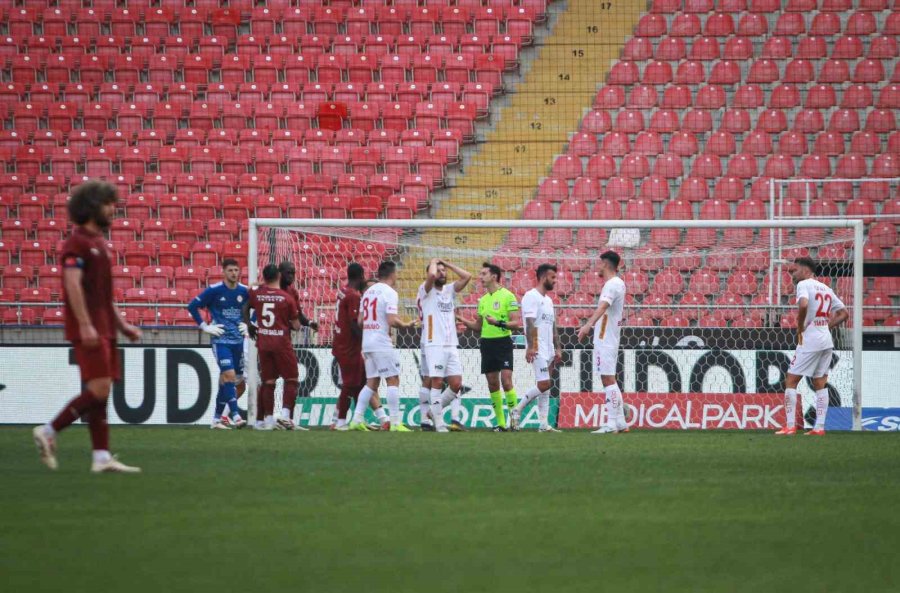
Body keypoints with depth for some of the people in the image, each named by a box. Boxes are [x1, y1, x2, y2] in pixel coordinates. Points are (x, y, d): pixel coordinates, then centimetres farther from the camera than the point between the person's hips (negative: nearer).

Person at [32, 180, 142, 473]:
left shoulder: (99, 243, 19)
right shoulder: (77, 243, -9)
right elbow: (73, 284, -19)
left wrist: (122, 324, 19)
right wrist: (86, 324, -26)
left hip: (104, 329, 9)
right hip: (88, 330, -9)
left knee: (99, 393, 5)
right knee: (98, 389, -14)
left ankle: (102, 457, 2)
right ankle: (49, 432, -6)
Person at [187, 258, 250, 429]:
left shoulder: (244, 291, 5)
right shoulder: (214, 290, -7)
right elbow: (192, 306, -3)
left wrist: (249, 325, 10)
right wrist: (205, 326, -6)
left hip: (237, 340, 5)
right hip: (220, 340, -5)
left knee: (226, 379, 9)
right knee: (229, 375, -18)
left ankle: (217, 418, 19)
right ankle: (235, 416, -22)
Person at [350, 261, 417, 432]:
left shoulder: (368, 292, 13)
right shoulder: (389, 293, -10)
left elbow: (360, 320, 15)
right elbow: (392, 320, -19)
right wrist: (406, 325, -3)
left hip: (367, 342, 8)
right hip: (382, 343, -8)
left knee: (372, 382, 13)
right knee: (393, 380, -4)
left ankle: (357, 419, 7)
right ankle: (395, 423, -8)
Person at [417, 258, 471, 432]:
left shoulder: (449, 290, 17)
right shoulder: (427, 290, 0)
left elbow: (466, 276, 6)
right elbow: (432, 276, -21)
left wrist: (447, 264, 11)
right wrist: (433, 262, -1)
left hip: (451, 345, 6)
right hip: (434, 344, -6)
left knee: (456, 384, 3)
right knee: (437, 383, -8)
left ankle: (435, 410, 21)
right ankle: (439, 425, -7)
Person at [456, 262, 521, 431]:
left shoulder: (507, 296, -6)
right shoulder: (483, 300, 15)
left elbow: (516, 323, -10)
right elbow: (478, 326, 21)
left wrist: (499, 323, -24)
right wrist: (461, 319, 9)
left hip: (503, 342, -6)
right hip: (486, 343, 6)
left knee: (506, 381, -14)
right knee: (493, 384, 4)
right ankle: (500, 422, 9)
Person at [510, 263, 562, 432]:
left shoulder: (548, 300, 19)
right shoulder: (532, 297, -9)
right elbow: (530, 323, -17)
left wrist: (558, 348, 16)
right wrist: (531, 346, -25)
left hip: (548, 351, 9)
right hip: (537, 350, -9)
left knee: (545, 387, 6)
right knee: (544, 384, -15)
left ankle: (544, 424, 5)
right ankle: (517, 410, -4)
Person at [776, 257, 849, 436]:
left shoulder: (804, 284, -7)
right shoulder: (825, 288, 16)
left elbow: (803, 305, -27)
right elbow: (843, 313, 18)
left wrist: (800, 328, -14)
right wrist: (827, 326, 13)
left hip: (809, 341, -7)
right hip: (826, 341, 7)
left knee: (791, 381, 1)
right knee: (820, 384, 11)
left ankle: (790, 426, -4)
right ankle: (820, 427, 6)